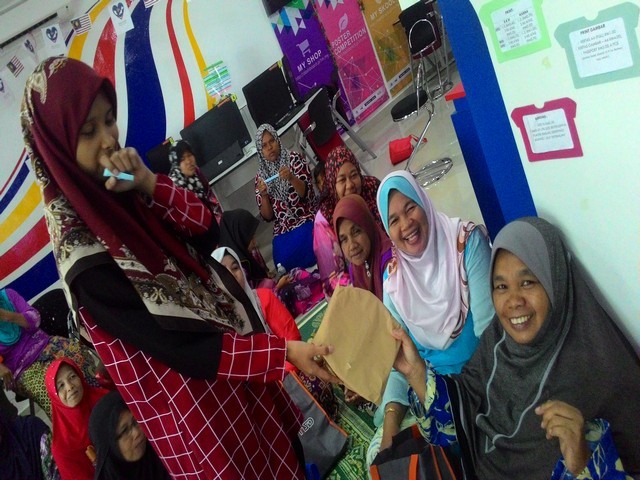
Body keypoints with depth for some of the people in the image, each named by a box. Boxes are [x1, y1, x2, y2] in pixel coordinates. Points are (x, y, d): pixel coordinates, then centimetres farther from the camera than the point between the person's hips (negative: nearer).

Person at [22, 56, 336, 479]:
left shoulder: (120, 190, -5)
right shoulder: (84, 257, -26)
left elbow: (204, 226, -4)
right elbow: (175, 346, -27)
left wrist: (149, 183, -20)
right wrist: (283, 351, -29)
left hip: (225, 332, 7)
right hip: (190, 394, -7)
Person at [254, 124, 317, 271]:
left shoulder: (294, 159, 3)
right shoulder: (261, 176, 9)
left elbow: (307, 193, -6)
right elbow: (267, 216, 7)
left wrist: (291, 178, -25)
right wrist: (263, 195, -12)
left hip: (306, 220, -2)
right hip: (282, 231, 2)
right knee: (283, 261, -24)